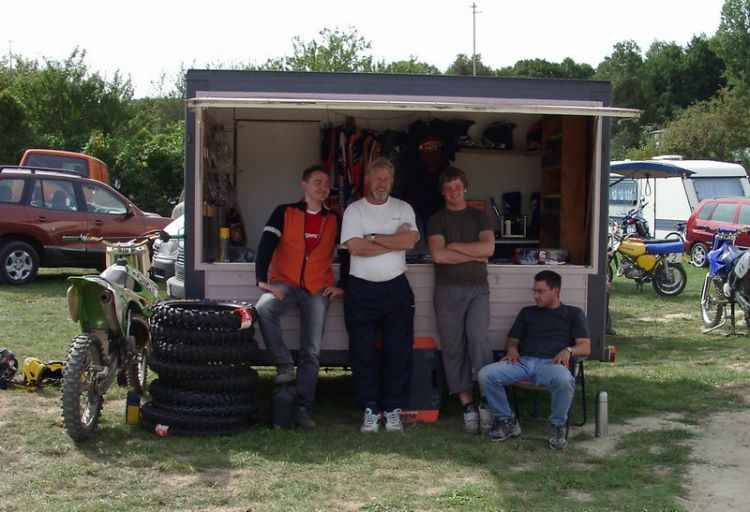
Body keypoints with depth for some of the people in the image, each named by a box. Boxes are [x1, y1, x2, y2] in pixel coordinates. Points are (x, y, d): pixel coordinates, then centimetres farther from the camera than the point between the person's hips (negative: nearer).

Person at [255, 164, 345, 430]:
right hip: (285, 285, -2)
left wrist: (341, 286, 6)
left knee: (311, 352, -4)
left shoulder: (334, 220, 11)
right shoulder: (284, 213, 3)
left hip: (318, 291, 2)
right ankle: (284, 365, -20)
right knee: (264, 308, -35)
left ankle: (303, 409, 1)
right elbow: (266, 245, -7)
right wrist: (263, 280, -19)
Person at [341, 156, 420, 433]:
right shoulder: (354, 210, 2)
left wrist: (373, 238, -9)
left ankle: (394, 409, 11)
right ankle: (370, 409, 11)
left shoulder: (403, 209, 8)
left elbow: (410, 240, -9)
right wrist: (395, 241, -8)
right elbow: (355, 247, -13)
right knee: (363, 353, 2)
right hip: (361, 290, -1)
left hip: (396, 288, 1)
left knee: (398, 351, 3)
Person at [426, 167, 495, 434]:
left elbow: (488, 247, -4)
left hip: (477, 288, 0)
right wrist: (474, 254, -4)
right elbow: (438, 255, -8)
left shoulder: (479, 217, 13)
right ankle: (468, 406, 2)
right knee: (453, 347, -2)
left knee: (477, 337, -20)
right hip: (447, 290, 1)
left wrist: (455, 246, -4)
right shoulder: (436, 220, 9)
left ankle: (487, 401, -16)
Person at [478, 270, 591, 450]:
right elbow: (512, 340, 29)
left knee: (565, 380, -40)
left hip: (551, 363, -3)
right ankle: (507, 421, -5)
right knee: (485, 375, -24)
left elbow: (585, 347, 11)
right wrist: (512, 349, 3)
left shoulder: (573, 313, 21)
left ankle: (557, 426, -15)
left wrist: (568, 351, -12)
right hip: (523, 361, 3)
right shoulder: (527, 312, 31)